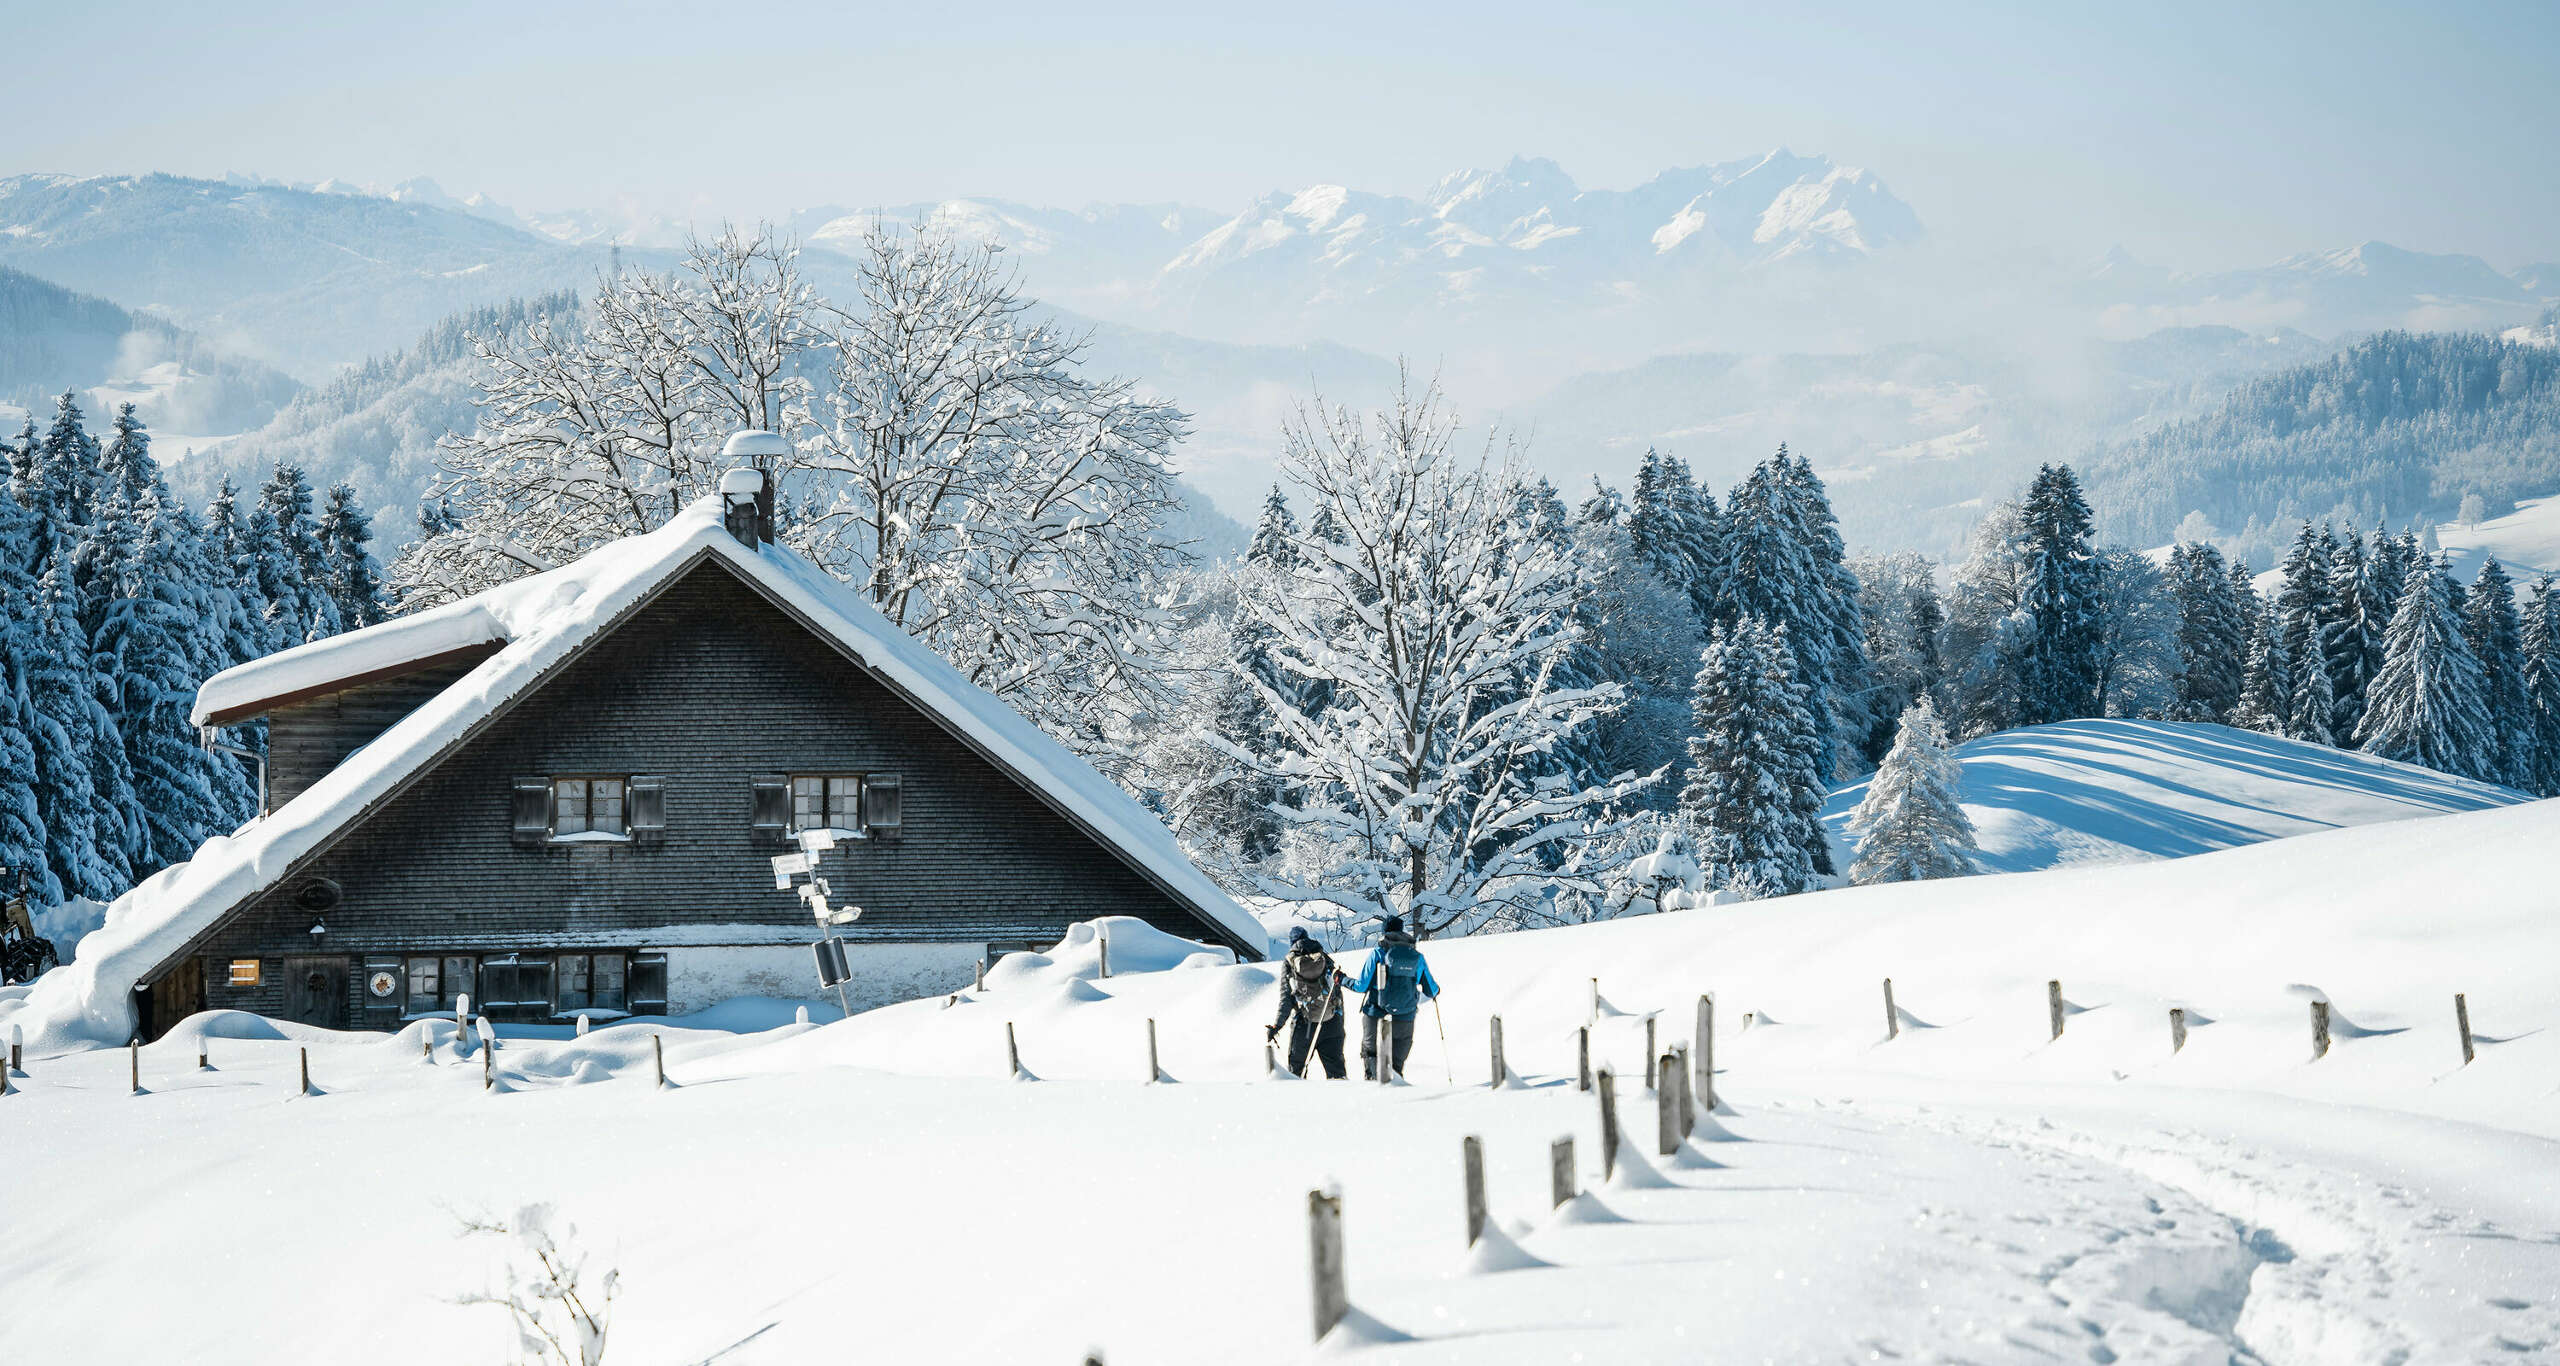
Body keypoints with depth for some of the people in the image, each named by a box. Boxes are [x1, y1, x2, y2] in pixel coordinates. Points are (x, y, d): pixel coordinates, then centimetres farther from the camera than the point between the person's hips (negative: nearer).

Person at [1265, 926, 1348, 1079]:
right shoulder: (1326, 959, 5)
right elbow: (1338, 992, 6)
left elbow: (1286, 999, -4)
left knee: (1296, 1068, 10)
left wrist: (1275, 1026, 2)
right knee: (1335, 1067, 9)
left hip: (1303, 1026, -2)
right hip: (1331, 1024, 2)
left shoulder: (1288, 963, -1)